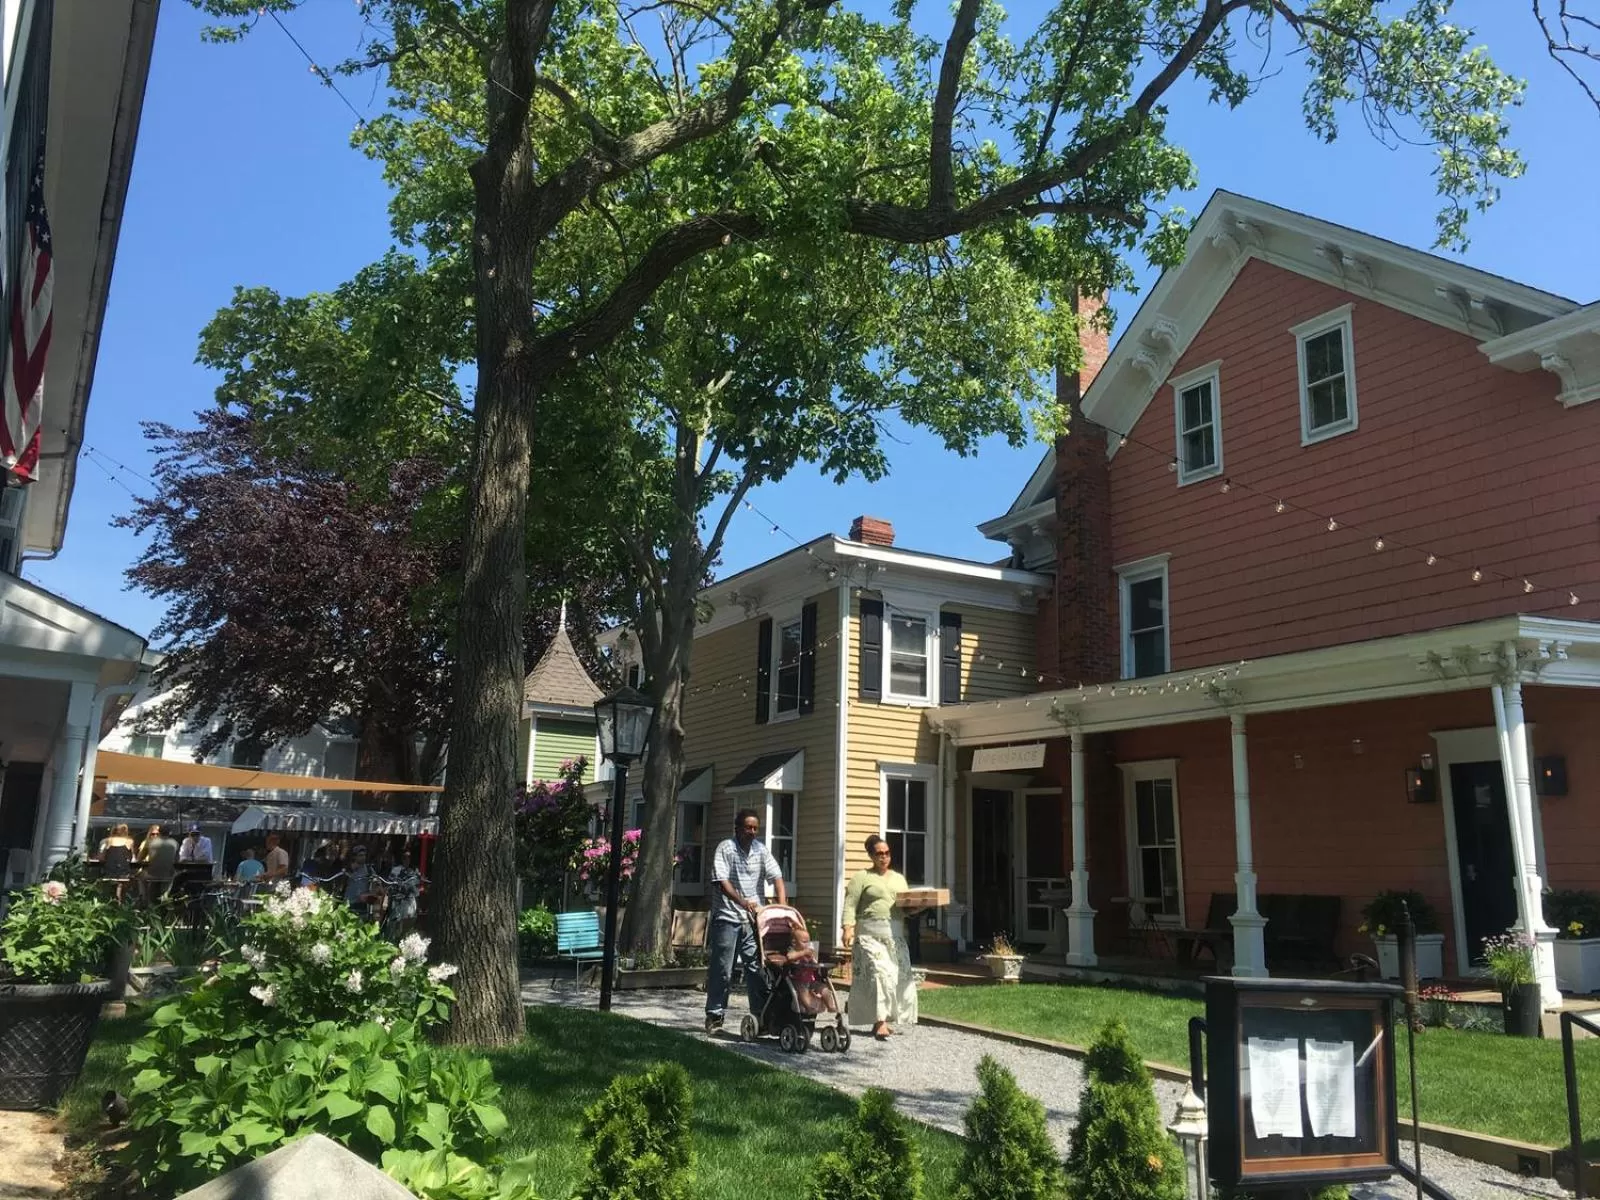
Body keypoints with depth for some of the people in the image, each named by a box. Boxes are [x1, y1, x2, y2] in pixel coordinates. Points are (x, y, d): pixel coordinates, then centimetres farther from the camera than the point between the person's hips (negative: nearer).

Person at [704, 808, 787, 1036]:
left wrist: (783, 906, -14)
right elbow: (722, 882, -16)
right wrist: (743, 902, -29)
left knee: (757, 967, 4)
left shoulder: (760, 849, 6)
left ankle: (761, 1015, 10)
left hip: (753, 919, 4)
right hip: (727, 917, -4)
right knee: (722, 969, 1)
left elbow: (777, 878, 1)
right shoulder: (725, 849, -7)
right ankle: (714, 1016, 12)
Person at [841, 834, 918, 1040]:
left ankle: (883, 1020, 13)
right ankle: (880, 1022, -17)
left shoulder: (899, 878, 20)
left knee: (898, 975, 2)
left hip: (895, 934, 6)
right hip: (870, 934, -6)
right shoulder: (861, 877, 3)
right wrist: (848, 928, -18)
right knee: (880, 973, -16)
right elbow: (850, 905, -4)